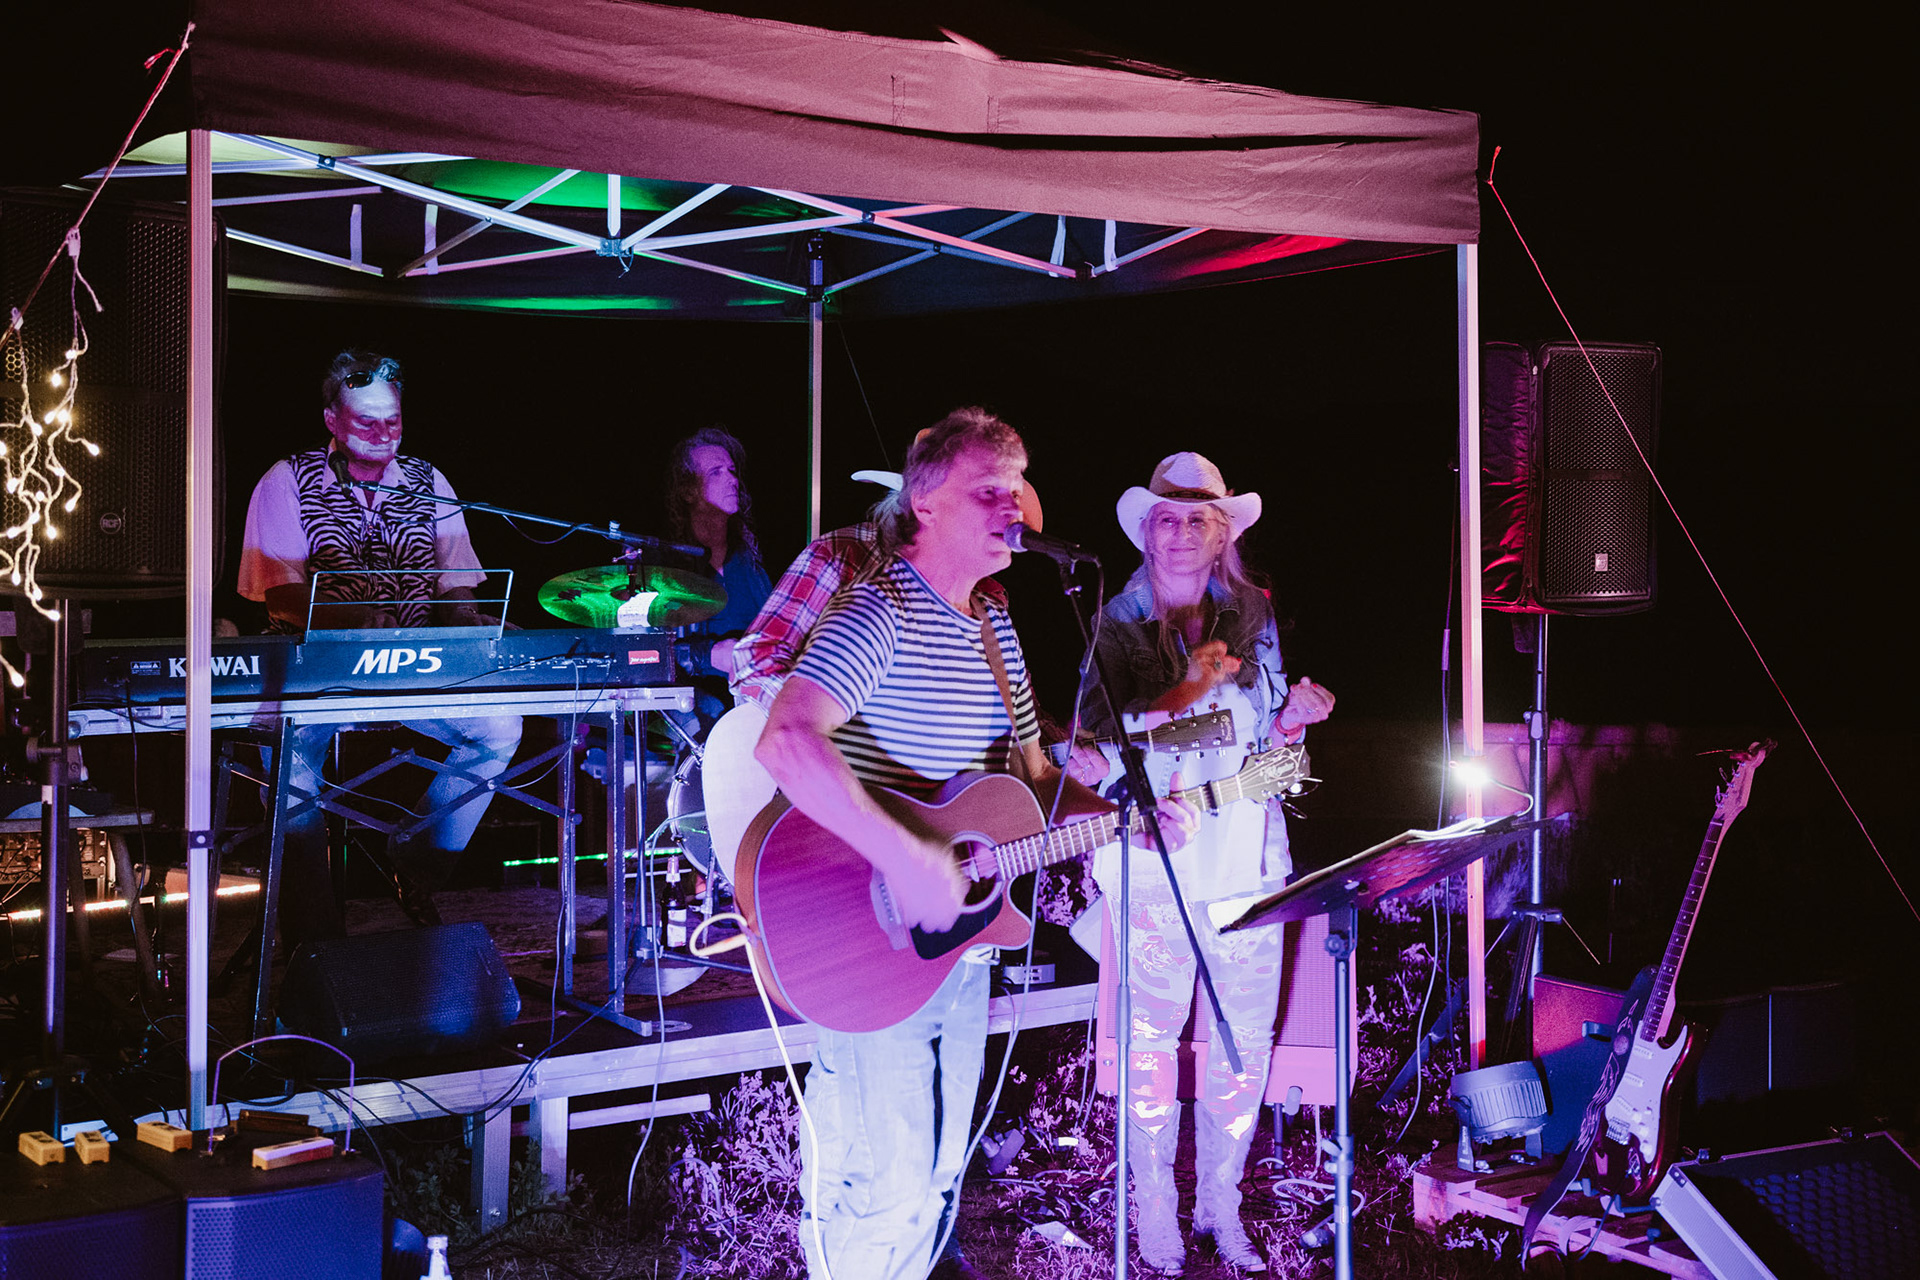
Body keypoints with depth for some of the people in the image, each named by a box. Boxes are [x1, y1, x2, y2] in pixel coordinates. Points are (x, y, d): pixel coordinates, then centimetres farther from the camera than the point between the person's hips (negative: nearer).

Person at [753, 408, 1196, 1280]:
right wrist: (905, 858, -38)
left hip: (962, 940, 9)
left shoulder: (995, 627, 11)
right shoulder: (880, 611, -18)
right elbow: (785, 741, -33)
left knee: (938, 1169, 19)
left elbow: (1031, 773, 19)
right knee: (882, 1178, -2)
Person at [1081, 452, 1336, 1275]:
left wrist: (1295, 717, -6)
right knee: (1152, 1032, 2)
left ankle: (1220, 1204, 23)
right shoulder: (1119, 625, -2)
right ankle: (1155, 1211, 17)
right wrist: (1187, 691, -20)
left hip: (1246, 853, 3)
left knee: (1247, 1035, 6)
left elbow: (1262, 737, 15)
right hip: (1155, 856, -3)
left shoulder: (1252, 617, 8)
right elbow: (1097, 742, -11)